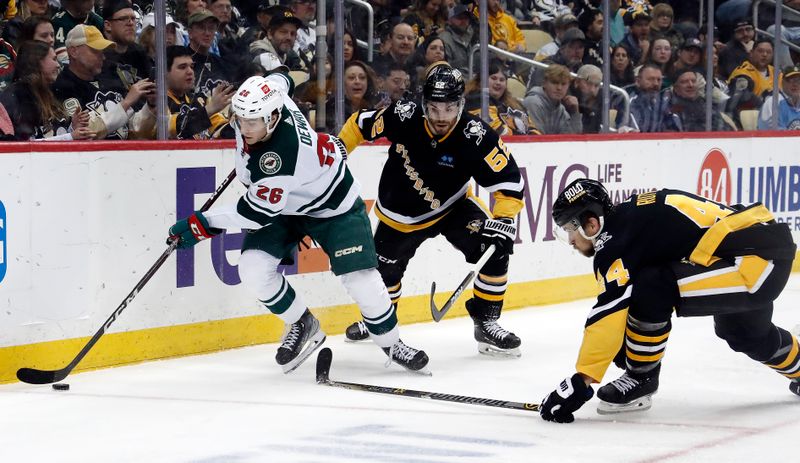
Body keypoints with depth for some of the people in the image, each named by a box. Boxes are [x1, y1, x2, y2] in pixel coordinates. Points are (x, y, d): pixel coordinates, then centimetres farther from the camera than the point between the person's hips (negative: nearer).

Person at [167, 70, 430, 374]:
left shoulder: (282, 152, -42)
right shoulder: (267, 96, -22)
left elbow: (258, 212, -35)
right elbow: (281, 79, 4)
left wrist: (203, 223, -30)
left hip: (332, 207, -7)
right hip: (283, 204, 7)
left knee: (360, 278, -15)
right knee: (253, 269, -14)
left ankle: (391, 343, 13)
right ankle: (302, 326, 10)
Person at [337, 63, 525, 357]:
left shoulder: (476, 137, -29)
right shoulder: (404, 117, -26)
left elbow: (508, 179, -24)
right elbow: (360, 124, -7)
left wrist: (504, 219, -35)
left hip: (452, 207, -1)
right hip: (400, 211, 1)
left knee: (495, 249, -20)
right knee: (385, 268, 10)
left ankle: (486, 323, -5)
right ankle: (377, 319, 43)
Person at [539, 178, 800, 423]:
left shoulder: (616, 236, -14)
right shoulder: (628, 217, 14)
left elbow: (610, 312, -20)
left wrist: (581, 381, -19)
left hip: (758, 260, -11)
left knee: (650, 288, -22)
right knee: (743, 332, 35)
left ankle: (640, 379, -4)